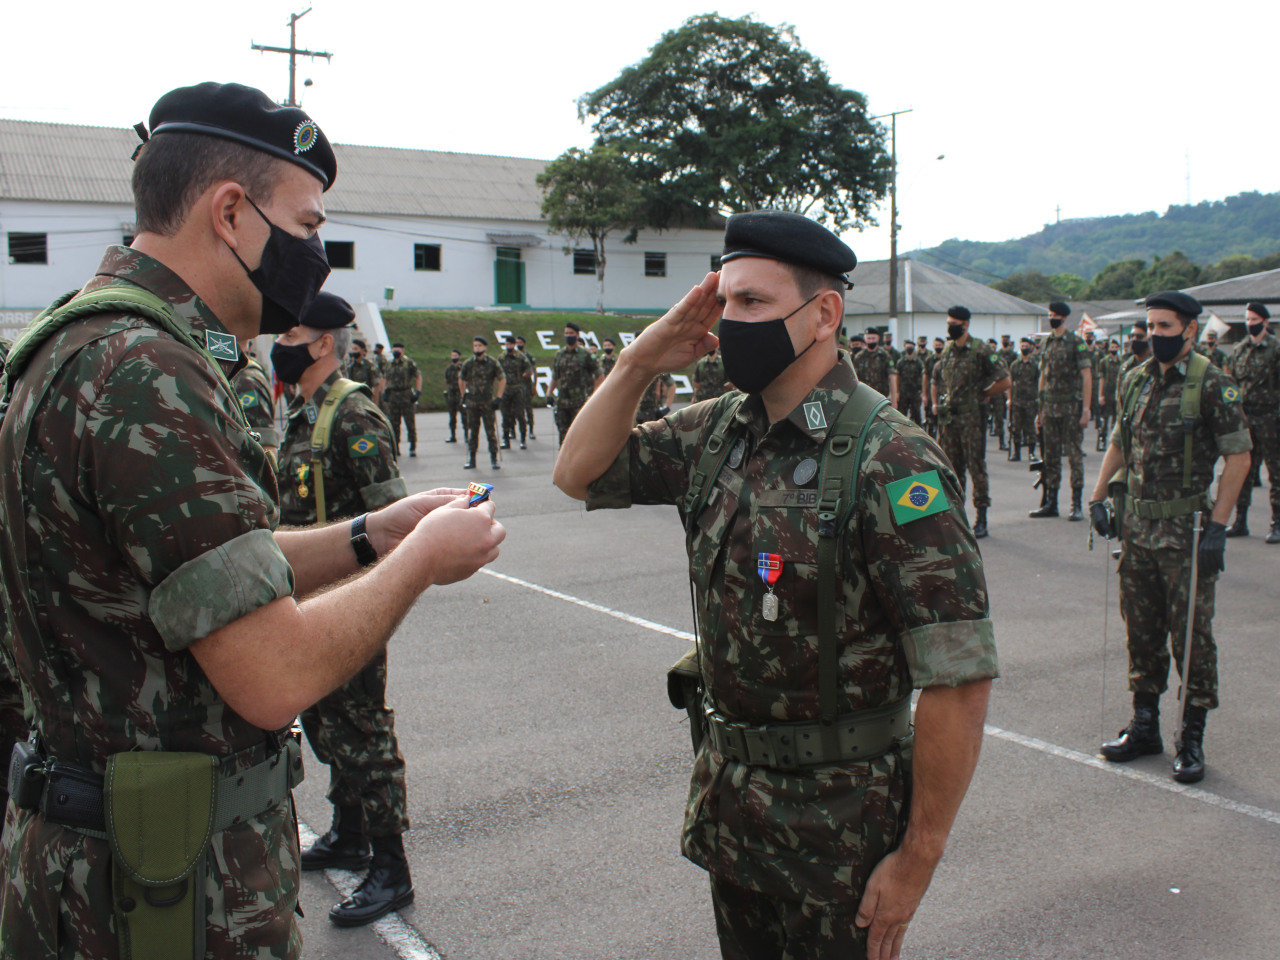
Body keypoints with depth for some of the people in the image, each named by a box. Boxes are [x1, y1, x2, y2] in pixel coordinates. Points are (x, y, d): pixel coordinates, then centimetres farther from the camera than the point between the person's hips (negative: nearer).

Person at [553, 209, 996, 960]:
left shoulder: (892, 465, -21)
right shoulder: (719, 431, 1)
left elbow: (961, 679, -22)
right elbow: (581, 474, 9)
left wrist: (918, 857, -17)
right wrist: (640, 362, -5)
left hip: (838, 814, -6)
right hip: (727, 799, 7)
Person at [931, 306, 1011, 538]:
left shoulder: (981, 350, -8)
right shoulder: (947, 351, 12)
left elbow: (1004, 381, -8)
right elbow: (937, 379, 27)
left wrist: (981, 396, -4)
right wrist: (935, 403, 15)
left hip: (971, 417, -6)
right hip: (948, 418, 6)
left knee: (976, 467, -3)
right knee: (951, 467, 9)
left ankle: (981, 519, 2)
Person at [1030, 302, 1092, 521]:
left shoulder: (1076, 343, -5)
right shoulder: (1045, 344, 13)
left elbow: (1087, 376, -8)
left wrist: (1086, 408, -14)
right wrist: (1040, 410, 13)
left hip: (1071, 406, -6)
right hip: (1050, 408, 6)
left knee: (1074, 454, -2)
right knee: (1050, 455, 7)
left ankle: (1077, 504, 3)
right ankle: (1050, 503, 13)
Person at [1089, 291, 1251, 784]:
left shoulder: (1211, 384, -10)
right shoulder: (1136, 381, 9)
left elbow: (1239, 456, -10)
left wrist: (1217, 524, -16)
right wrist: (1097, 496, 9)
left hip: (1187, 529, -6)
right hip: (1137, 526, 6)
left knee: (1191, 632, 1)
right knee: (1142, 628, 13)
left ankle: (1192, 737, 13)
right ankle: (1144, 725, 25)